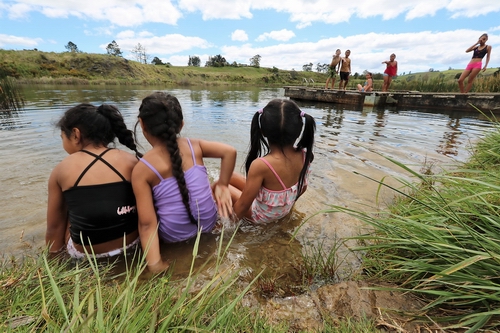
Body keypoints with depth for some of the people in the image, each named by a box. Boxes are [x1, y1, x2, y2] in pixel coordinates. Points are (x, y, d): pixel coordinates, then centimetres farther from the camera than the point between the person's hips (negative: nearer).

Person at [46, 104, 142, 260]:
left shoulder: (61, 170, -8)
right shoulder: (131, 161, -9)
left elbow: (54, 226, 3)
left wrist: (52, 255, 21)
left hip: (85, 253, -1)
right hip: (131, 242, 2)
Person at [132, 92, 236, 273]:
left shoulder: (141, 170, -15)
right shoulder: (194, 146, -9)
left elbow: (147, 223, -19)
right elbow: (230, 152, -11)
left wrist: (154, 264, -16)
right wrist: (222, 186, -2)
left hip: (174, 235, -3)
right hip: (208, 223, 3)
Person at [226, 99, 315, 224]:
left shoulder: (261, 165, -37)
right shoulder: (303, 156, -18)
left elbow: (243, 204, -26)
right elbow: (302, 188, -1)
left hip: (261, 216, -6)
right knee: (229, 176, 16)